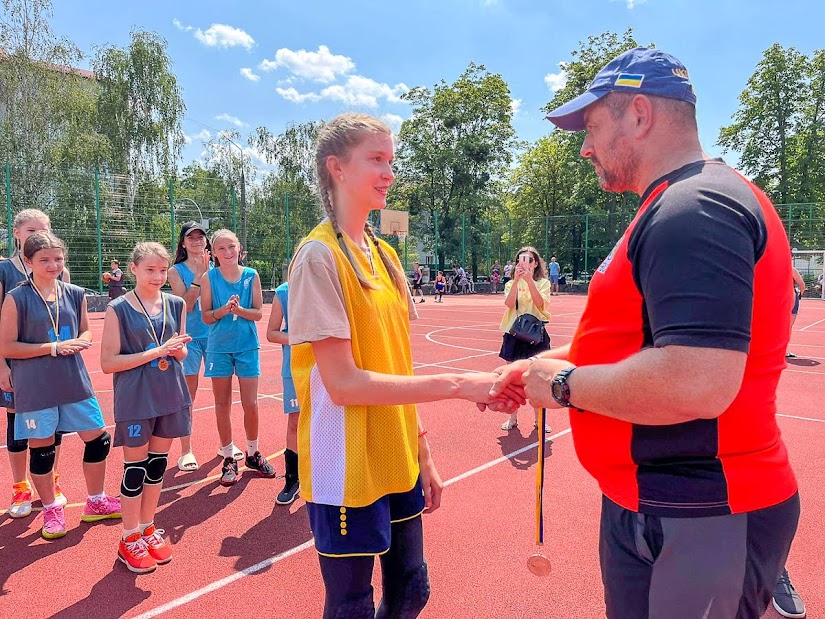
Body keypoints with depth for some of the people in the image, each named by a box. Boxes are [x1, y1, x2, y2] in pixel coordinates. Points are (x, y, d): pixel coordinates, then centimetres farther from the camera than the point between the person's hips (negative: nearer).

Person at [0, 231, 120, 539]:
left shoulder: (75, 294, 4)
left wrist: (79, 342, -8)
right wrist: (54, 347, -17)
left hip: (74, 381, 4)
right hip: (35, 387, -4)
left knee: (98, 438, 8)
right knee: (41, 449, 8)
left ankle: (96, 502, 29)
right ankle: (51, 510, 31)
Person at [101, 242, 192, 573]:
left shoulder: (176, 305, 3)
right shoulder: (118, 309, -9)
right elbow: (107, 363, -12)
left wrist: (178, 350, -10)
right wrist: (155, 352, -21)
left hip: (170, 396, 4)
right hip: (135, 400, -4)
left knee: (158, 462, 14)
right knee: (135, 468, 7)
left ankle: (147, 528, 32)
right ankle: (130, 539, 24)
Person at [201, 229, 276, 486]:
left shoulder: (251, 275, 0)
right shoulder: (209, 278, -2)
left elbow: (258, 313, -1)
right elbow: (206, 316, -2)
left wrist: (239, 309, -19)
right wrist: (224, 310, -21)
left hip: (247, 346, 0)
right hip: (219, 347, 0)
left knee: (250, 405, 3)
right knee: (222, 405, 7)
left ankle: (253, 454, 24)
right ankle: (229, 459, 22)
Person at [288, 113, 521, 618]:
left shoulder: (385, 255, 8)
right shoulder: (320, 255, -15)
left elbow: (398, 367, 9)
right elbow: (344, 384, -20)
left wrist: (422, 453, 10)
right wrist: (458, 385, -22)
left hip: (398, 462, 7)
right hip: (349, 472, -7)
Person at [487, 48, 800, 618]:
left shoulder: (694, 208, -22)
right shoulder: (684, 206, 13)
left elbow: (696, 385, -33)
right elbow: (639, 336, 18)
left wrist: (564, 384, -19)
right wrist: (539, 364, 11)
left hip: (690, 523, -10)